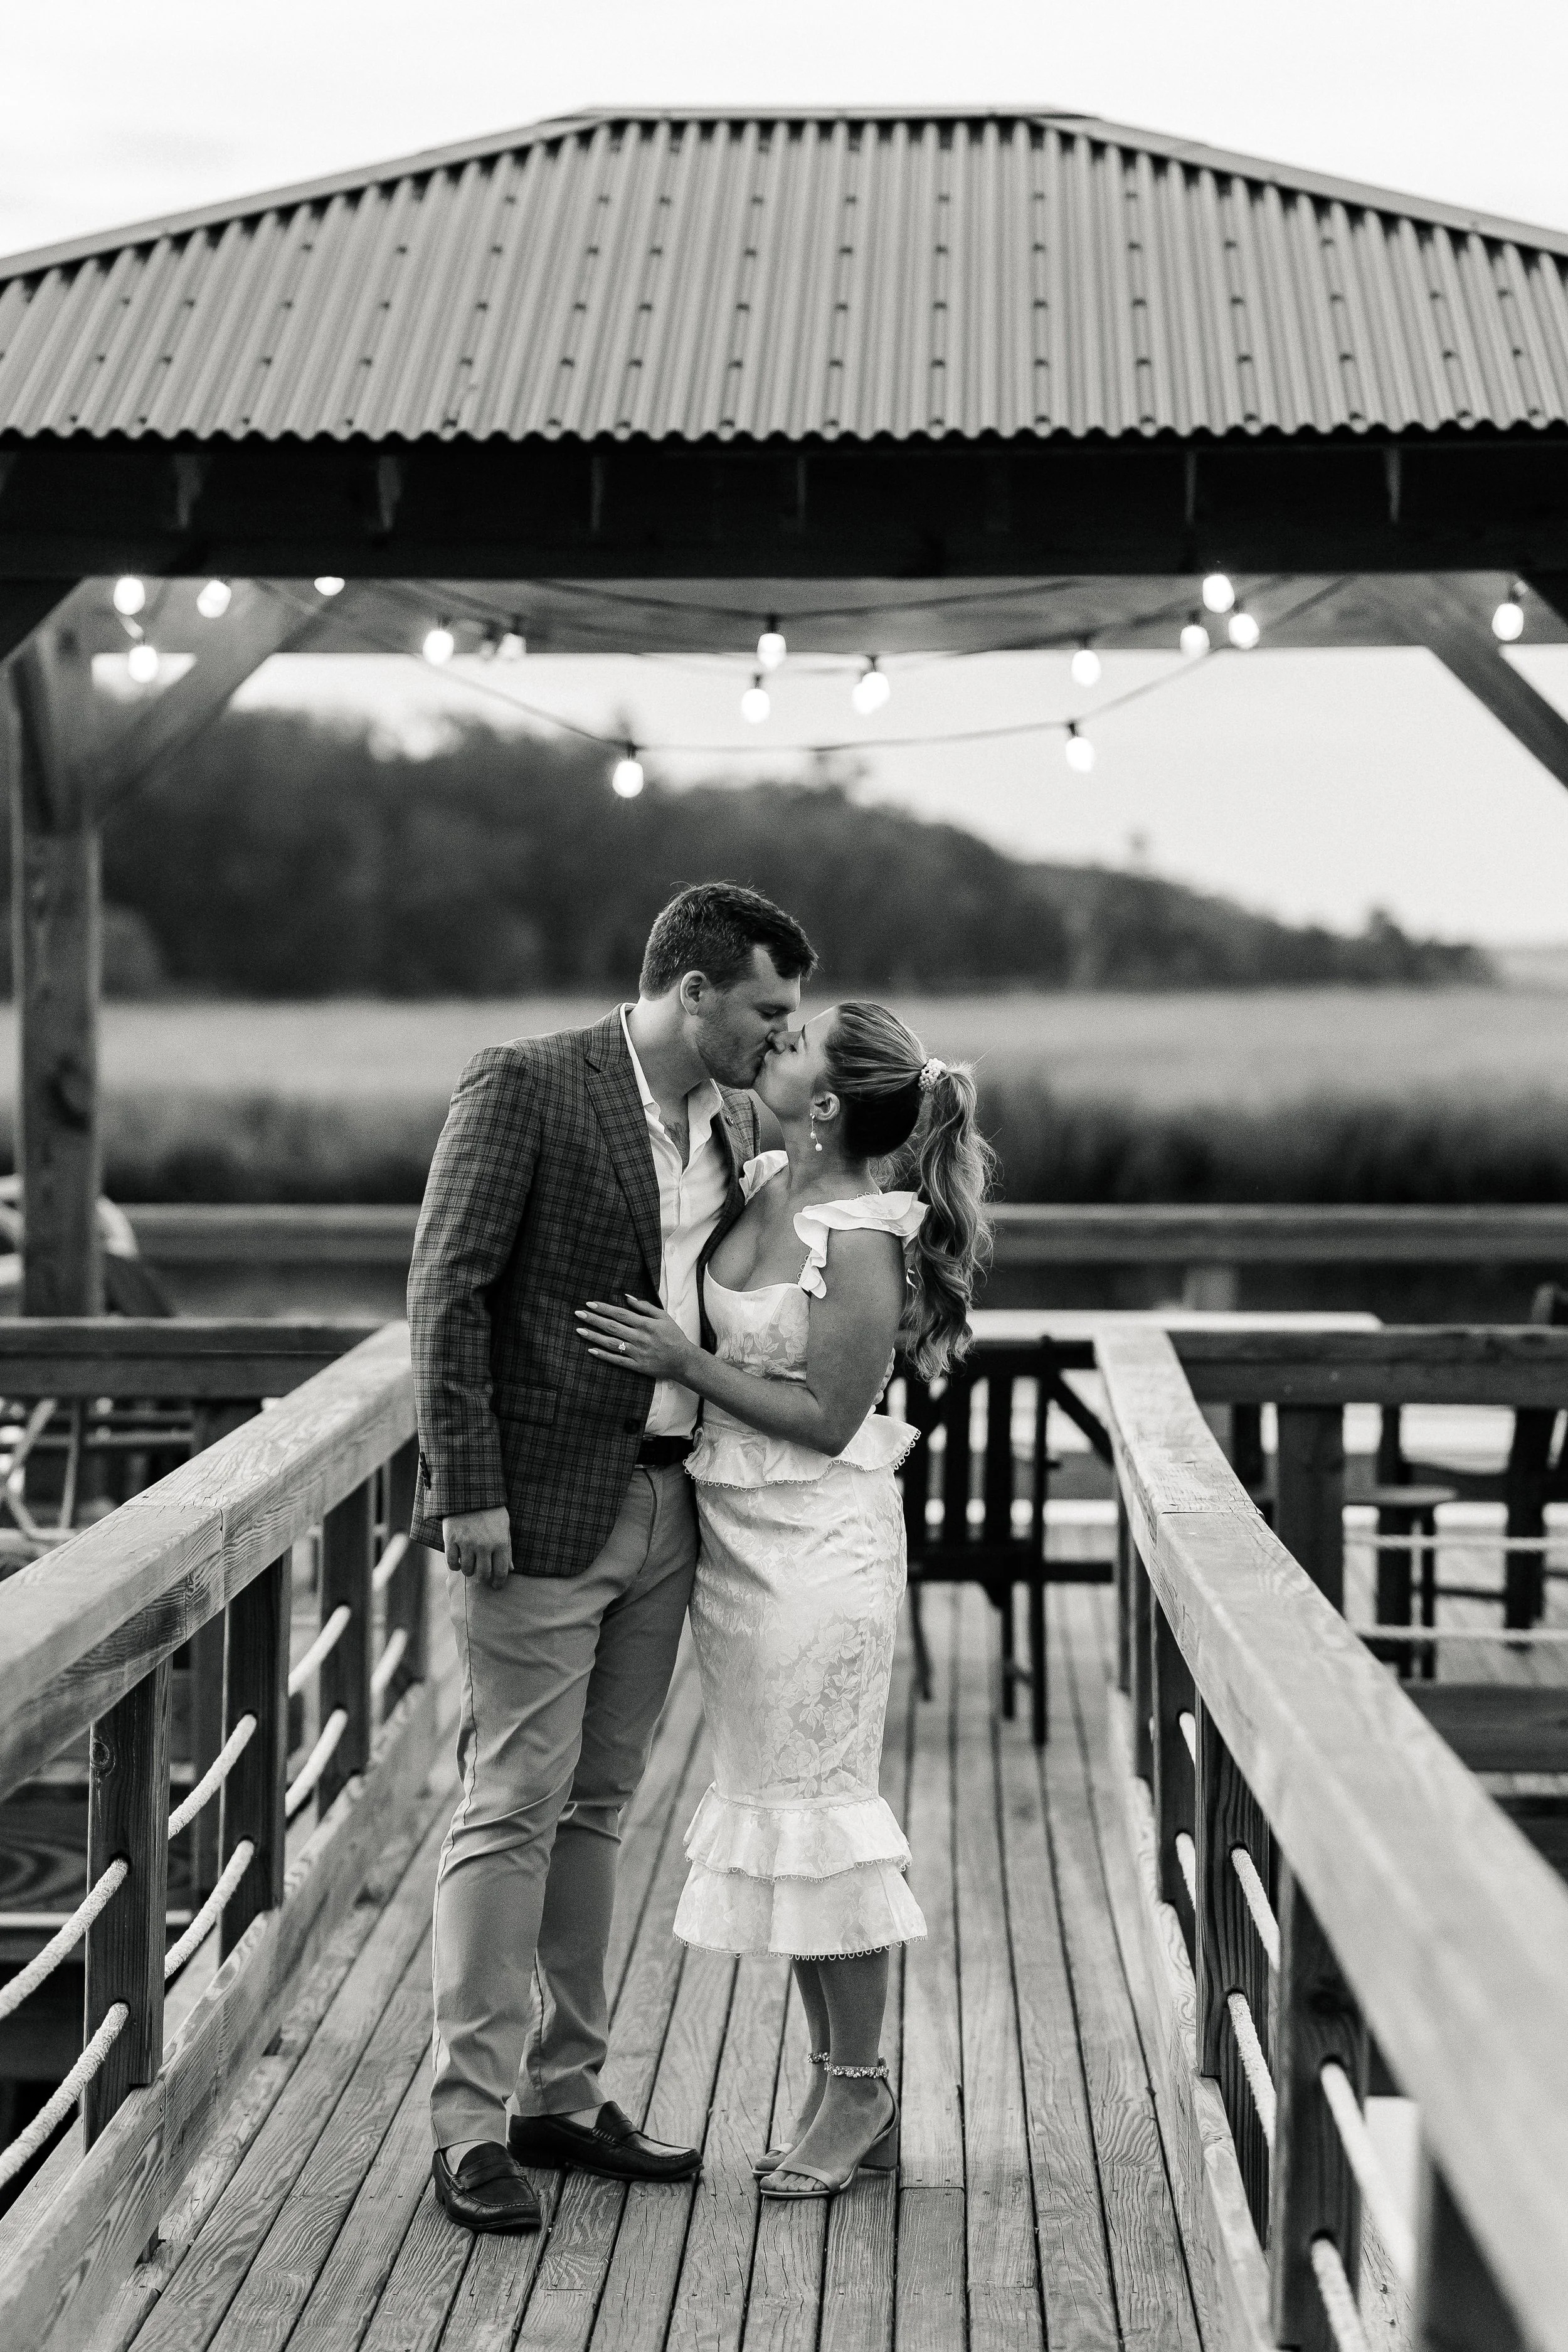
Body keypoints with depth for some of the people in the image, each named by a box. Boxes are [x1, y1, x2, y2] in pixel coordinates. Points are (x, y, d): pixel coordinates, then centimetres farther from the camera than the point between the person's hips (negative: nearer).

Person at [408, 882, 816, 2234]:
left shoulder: (733, 1123, 11)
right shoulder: (524, 1087, -11)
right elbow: (445, 1294, -13)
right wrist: (468, 1492, -18)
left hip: (663, 1509, 7)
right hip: (540, 1512, -7)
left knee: (597, 1807, 13)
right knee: (514, 1808, -4)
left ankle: (564, 2096, 23)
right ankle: (470, 2127, 2)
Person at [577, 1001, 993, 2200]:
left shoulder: (862, 1244, -17)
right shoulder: (764, 1182, 7)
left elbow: (828, 1419, -17)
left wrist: (686, 1362, -17)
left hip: (817, 1538, -9)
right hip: (733, 1529, 9)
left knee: (816, 1803, -2)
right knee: (773, 1800, 11)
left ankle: (860, 2087, 11)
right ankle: (840, 2084, 20)